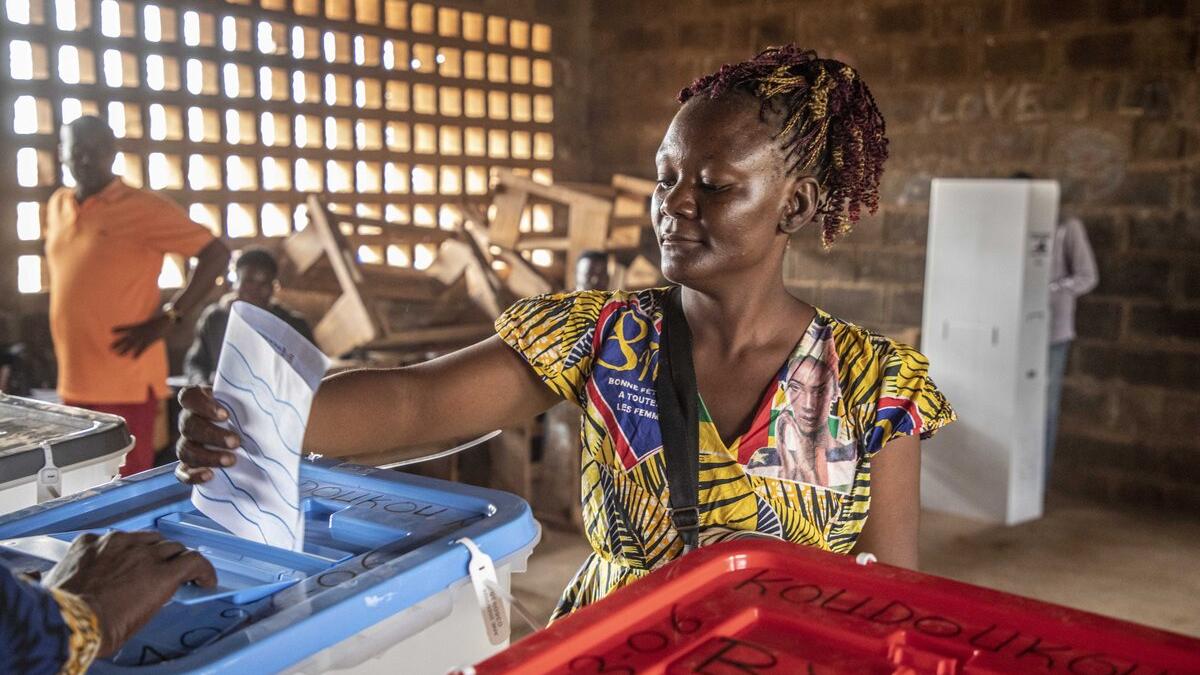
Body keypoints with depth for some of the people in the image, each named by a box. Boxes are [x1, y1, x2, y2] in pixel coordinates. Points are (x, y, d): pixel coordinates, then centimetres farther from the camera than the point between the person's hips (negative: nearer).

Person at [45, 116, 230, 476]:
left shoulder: (143, 207, -10)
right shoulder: (57, 206, 12)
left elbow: (216, 254, -12)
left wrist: (167, 318, -15)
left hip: (125, 382, -7)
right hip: (73, 381, 7)